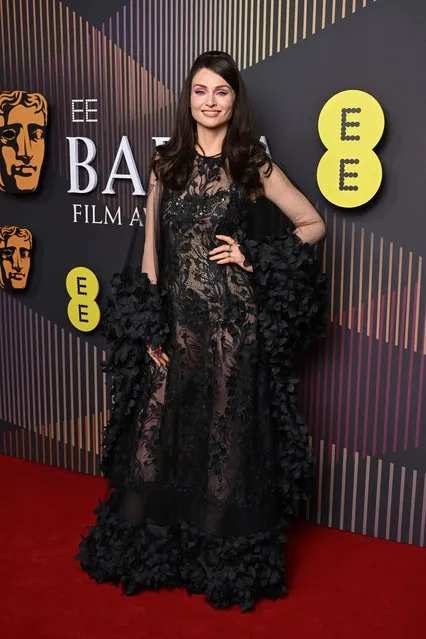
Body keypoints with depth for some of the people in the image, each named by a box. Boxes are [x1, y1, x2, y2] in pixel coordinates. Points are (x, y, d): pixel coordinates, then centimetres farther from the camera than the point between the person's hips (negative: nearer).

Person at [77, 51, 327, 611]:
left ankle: (229, 558, 24)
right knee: (157, 432, 7)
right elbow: (151, 248, 8)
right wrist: (151, 325, 1)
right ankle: (152, 546, 29)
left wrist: (254, 256, -6)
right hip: (175, 319, 3)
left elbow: (313, 225, 7)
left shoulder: (252, 166, 2)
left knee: (228, 436, 5)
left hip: (233, 320, -2)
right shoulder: (167, 164, 9)